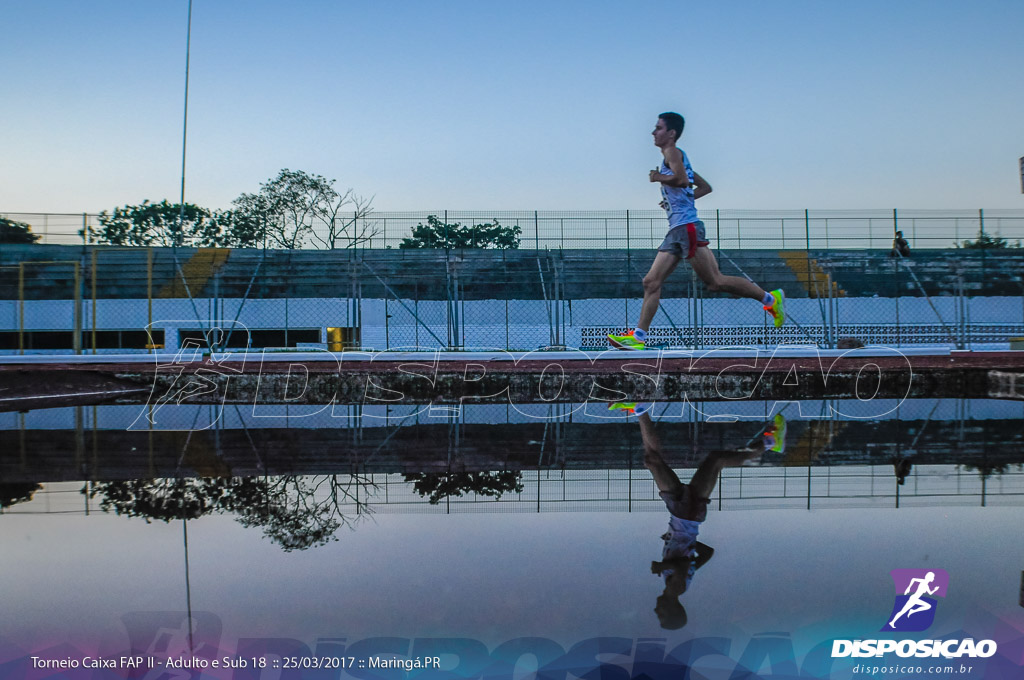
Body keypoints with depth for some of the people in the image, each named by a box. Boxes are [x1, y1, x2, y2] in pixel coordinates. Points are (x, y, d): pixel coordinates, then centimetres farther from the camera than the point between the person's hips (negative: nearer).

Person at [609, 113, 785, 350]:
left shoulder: (673, 152, -4)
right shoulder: (675, 157, 24)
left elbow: (682, 179, -24)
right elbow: (705, 187, 30)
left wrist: (658, 178, -9)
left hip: (687, 226, -10)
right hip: (676, 231, 10)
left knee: (715, 281, -7)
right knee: (651, 282, 1)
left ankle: (770, 298, 3)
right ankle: (638, 337, -3)